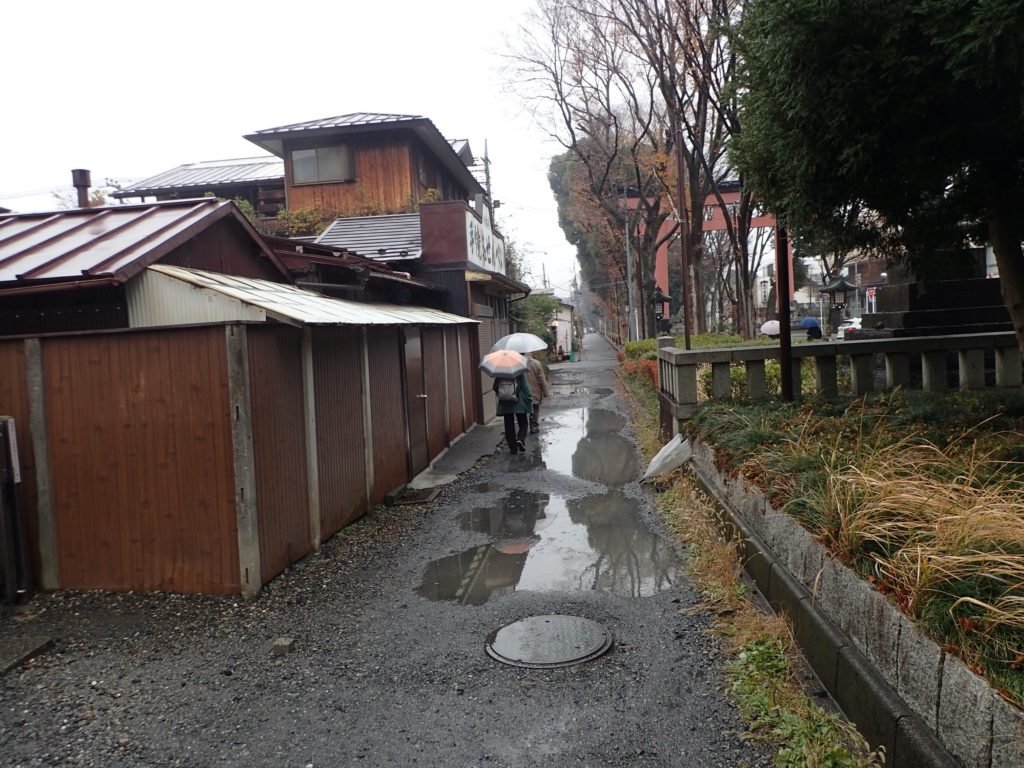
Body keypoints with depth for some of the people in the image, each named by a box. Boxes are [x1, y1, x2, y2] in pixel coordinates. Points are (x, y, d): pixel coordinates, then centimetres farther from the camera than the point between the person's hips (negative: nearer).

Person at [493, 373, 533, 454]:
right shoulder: (520, 373, -8)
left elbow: (495, 387, 2)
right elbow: (525, 387, -9)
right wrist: (529, 398, -1)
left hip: (505, 403, 2)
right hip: (519, 402, -2)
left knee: (509, 426, 9)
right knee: (523, 423, 12)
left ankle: (513, 448, 10)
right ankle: (520, 439, -13)